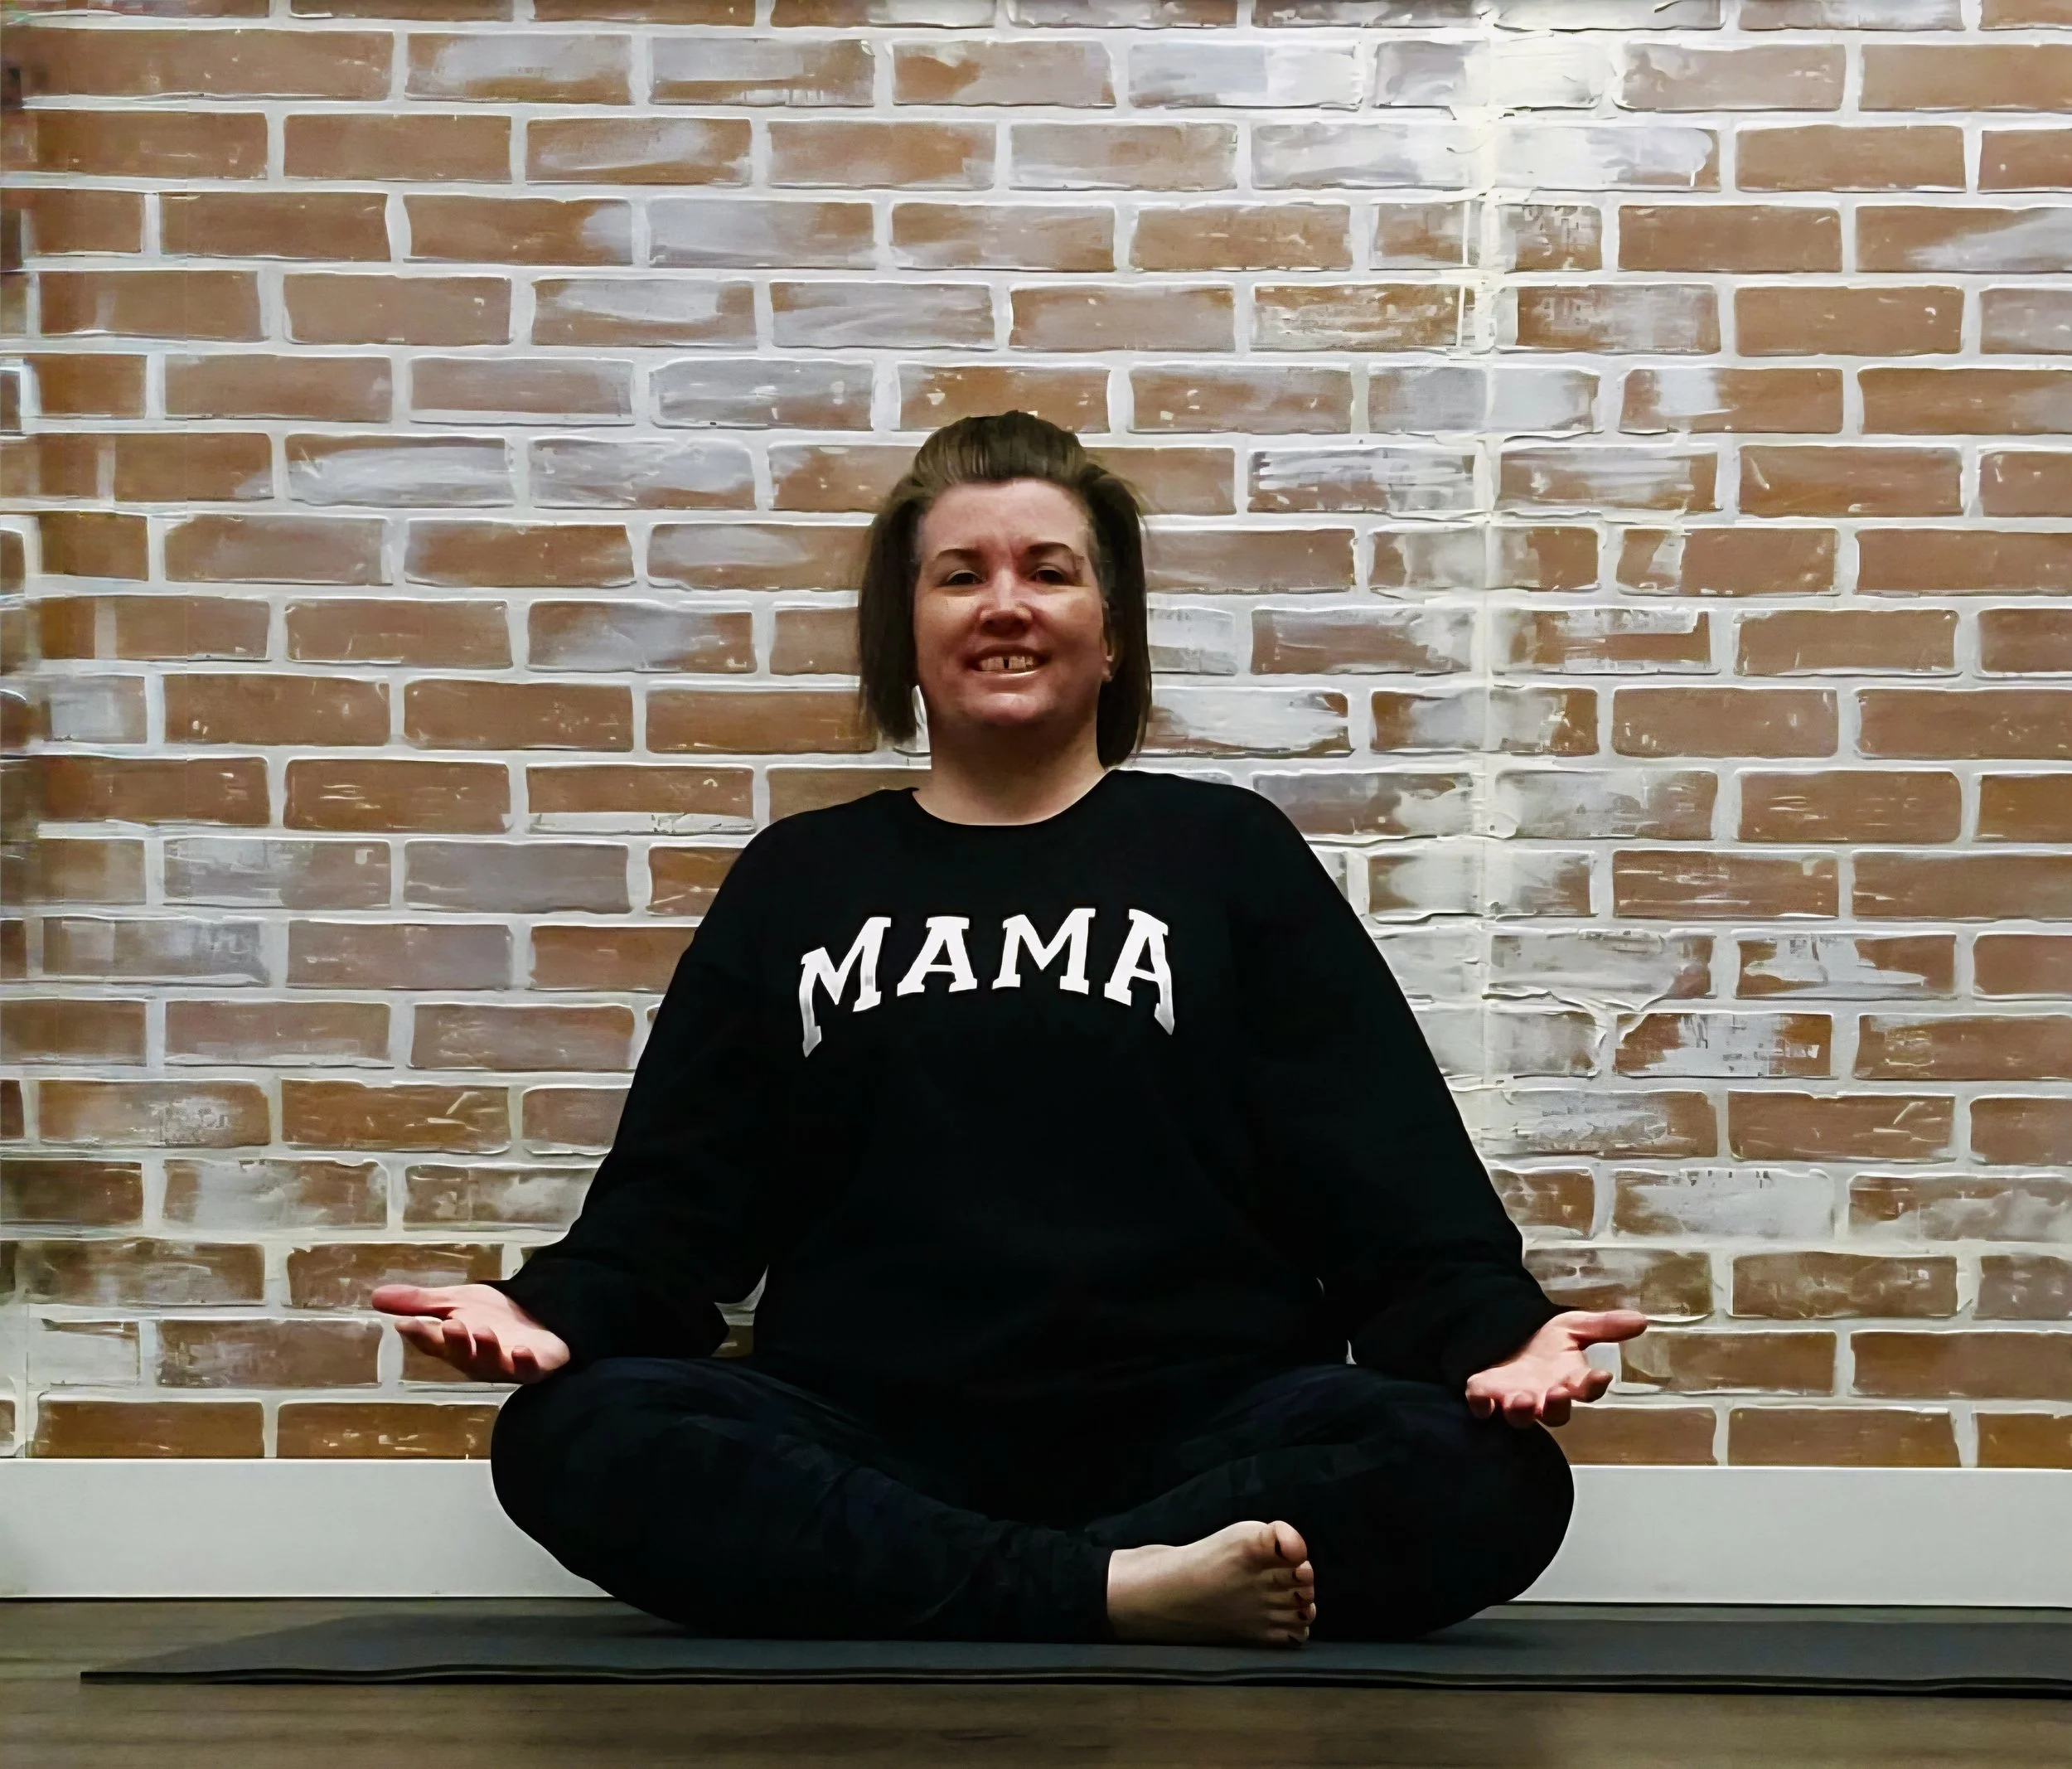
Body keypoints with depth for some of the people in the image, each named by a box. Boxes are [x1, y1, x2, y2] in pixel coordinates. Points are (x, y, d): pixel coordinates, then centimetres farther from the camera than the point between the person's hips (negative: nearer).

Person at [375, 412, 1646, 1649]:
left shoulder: (1229, 853, 14)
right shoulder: (796, 882, 19)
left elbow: (1393, 1185, 5)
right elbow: (672, 1205, 12)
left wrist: (1497, 1335, -17)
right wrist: (557, 1310, -11)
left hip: (1195, 1449, -1)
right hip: (863, 1458, 1)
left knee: (1489, 1473, -30)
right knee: (571, 1439, -28)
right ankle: (1123, 1593, -33)